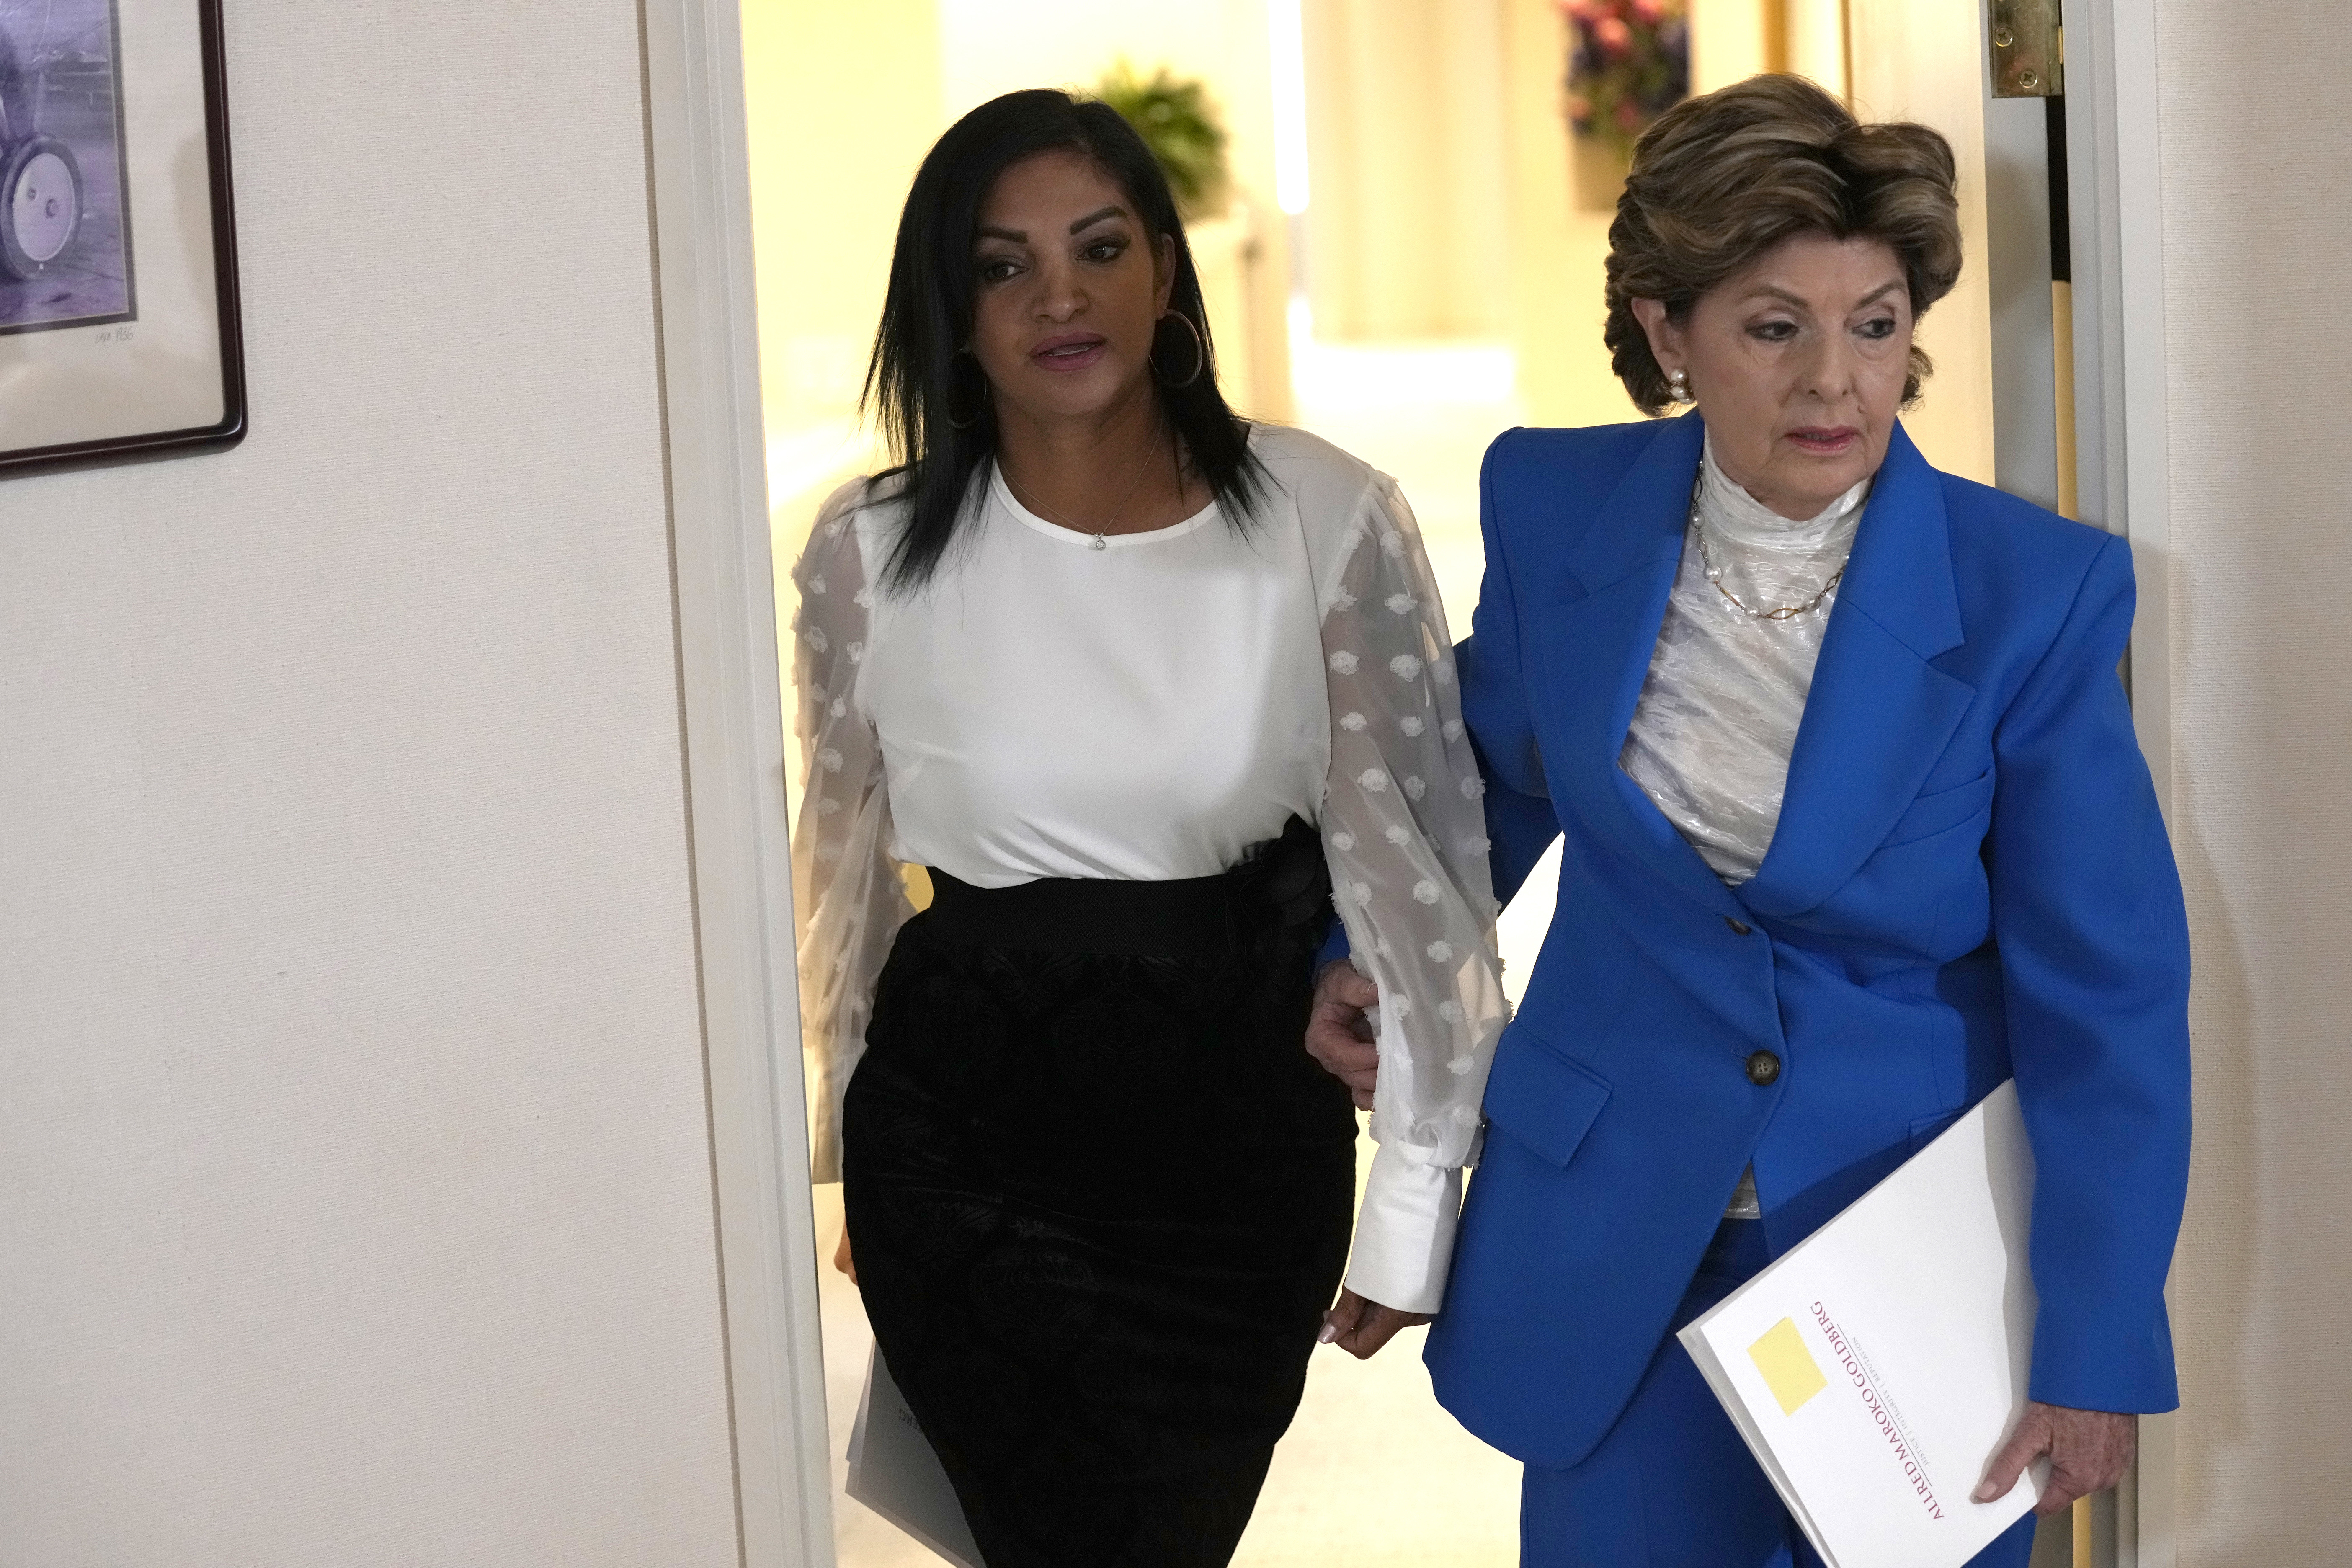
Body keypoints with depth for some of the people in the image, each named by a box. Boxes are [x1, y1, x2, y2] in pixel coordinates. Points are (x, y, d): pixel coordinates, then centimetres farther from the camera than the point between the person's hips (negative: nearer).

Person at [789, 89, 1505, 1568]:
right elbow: (853, 860, 7)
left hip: (1240, 1129, 0)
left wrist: (1439, 1151, 1)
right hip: (965, 1144, 0)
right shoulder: (870, 552, -7)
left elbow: (1415, 832, -2)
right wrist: (856, 1158, 16)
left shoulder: (1326, 519, -10)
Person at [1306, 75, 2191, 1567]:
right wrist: (1377, 949, 9)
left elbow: (2107, 997, -11)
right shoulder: (1560, 509, -7)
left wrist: (2096, 1357, -12)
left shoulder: (2034, 592, -15)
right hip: (1614, 1245, 2)